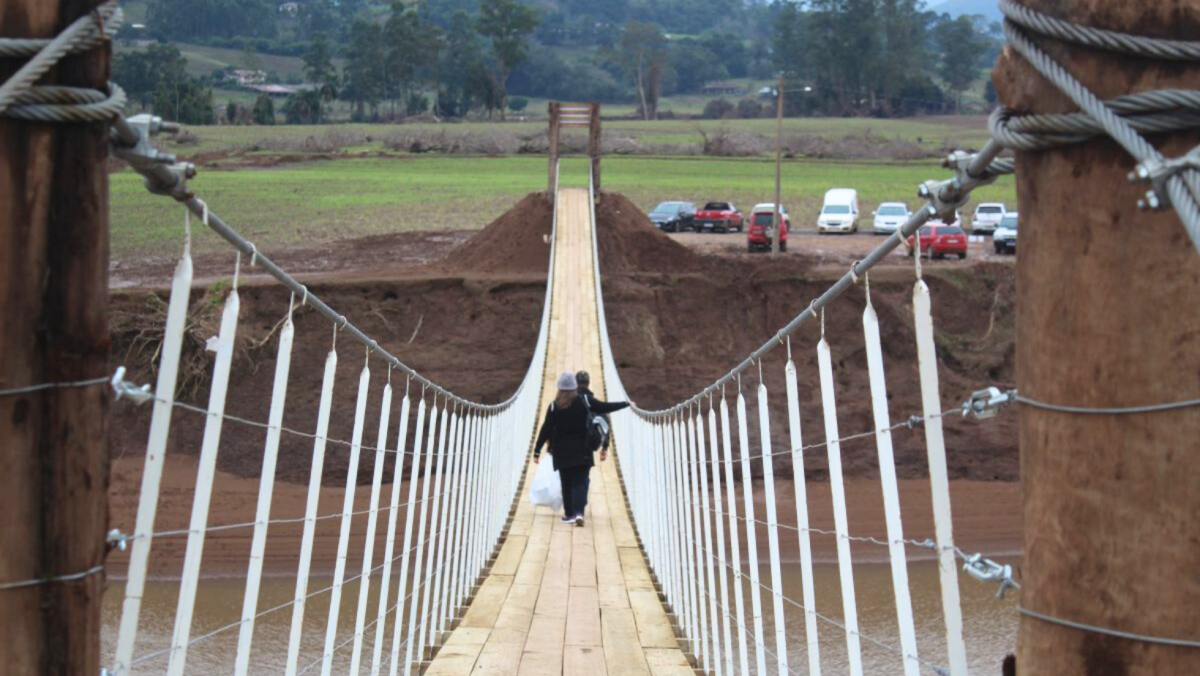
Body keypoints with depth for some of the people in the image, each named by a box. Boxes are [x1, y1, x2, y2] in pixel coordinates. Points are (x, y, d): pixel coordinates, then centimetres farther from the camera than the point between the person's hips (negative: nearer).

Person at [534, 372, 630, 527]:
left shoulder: (555, 406, -5)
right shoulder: (585, 401, -6)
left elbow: (546, 429, -5)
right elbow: (605, 407, -1)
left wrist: (537, 451, -1)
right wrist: (626, 404, 13)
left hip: (562, 451, 1)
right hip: (582, 450, -1)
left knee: (566, 483, 12)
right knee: (580, 482, -2)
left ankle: (569, 514, 17)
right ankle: (579, 512, -21)